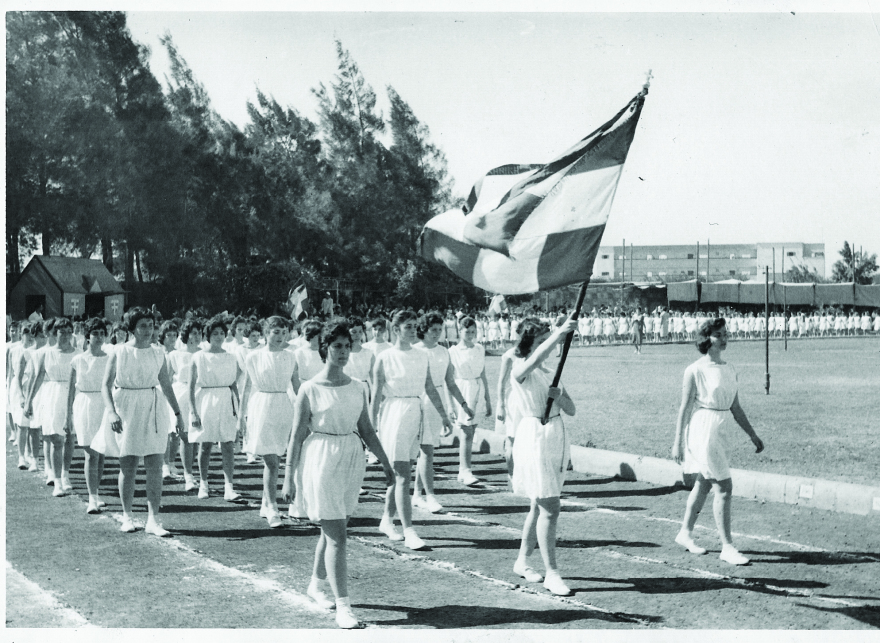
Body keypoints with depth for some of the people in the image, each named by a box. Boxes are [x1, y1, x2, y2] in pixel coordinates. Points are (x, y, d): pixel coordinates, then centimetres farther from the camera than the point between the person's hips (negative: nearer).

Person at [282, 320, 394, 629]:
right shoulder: (310, 389, -8)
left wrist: (385, 463, 12)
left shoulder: (357, 388, 6)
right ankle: (343, 606, -7)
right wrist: (289, 477, -7)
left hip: (352, 461, 5)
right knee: (337, 535, -9)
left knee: (333, 528, 17)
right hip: (322, 462, -5)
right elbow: (297, 435, -5)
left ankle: (317, 584, 39)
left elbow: (366, 430, 13)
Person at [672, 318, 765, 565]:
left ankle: (685, 533, 32)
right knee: (724, 488, -8)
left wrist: (753, 435, 16)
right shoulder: (695, 371, -10)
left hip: (720, 432, 7)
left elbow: (735, 408, 16)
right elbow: (685, 408, -8)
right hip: (703, 430, -7)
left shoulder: (729, 370, 10)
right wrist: (678, 442, -9)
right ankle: (727, 547, -3)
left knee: (703, 485, 17)